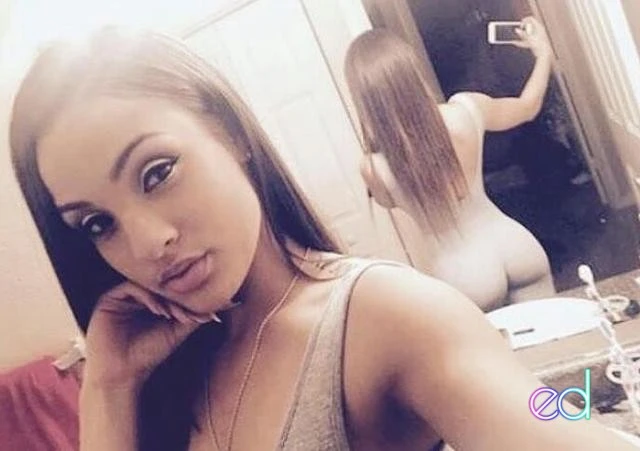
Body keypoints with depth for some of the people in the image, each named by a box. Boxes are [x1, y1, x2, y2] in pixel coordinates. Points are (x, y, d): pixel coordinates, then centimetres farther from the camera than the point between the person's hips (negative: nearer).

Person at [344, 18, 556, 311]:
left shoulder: (375, 167, -21)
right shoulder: (465, 110, -15)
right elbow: (528, 107, 9)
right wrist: (544, 52, 26)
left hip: (462, 274, -2)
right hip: (515, 246, 3)